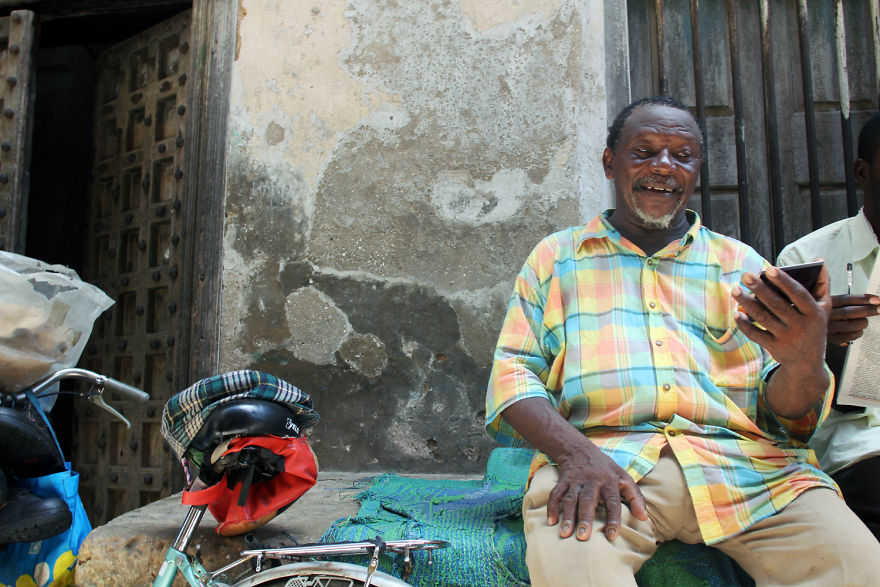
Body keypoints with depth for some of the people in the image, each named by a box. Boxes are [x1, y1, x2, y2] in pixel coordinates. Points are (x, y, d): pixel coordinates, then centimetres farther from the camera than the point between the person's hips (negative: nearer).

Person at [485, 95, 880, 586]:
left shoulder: (743, 264, 21)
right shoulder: (556, 256, 18)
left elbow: (787, 415, 15)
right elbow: (513, 372, 7)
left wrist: (806, 361, -12)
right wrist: (575, 451, -14)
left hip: (743, 462, 3)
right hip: (602, 458, -2)